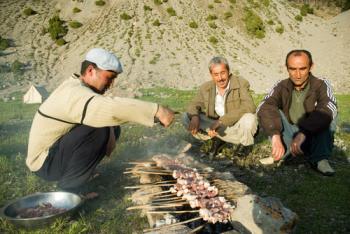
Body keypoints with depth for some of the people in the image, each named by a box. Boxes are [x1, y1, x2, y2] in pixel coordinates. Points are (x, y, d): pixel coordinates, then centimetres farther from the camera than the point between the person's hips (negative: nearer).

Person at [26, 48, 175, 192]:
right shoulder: (74, 93, -27)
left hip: (58, 151, 9)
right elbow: (111, 108, -44)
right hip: (45, 163, -9)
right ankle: (70, 184, -13)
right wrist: (156, 110, -44)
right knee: (98, 130, -29)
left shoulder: (80, 88, 3)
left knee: (113, 129, 2)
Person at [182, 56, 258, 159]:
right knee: (186, 117, -10)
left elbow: (250, 107, -31)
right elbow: (194, 105, 3)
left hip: (237, 128, -3)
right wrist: (195, 117, -23)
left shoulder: (241, 84, -17)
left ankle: (246, 143, -1)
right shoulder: (206, 87, -5)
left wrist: (221, 120, -37)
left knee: (248, 118, -37)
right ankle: (217, 139, 5)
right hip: (218, 127, 3)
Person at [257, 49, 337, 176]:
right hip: (288, 139, 1)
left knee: (327, 116, -26)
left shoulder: (321, 85, -13)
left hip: (314, 138, -1)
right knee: (272, 113, -20)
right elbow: (264, 108, -28)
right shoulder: (281, 87, -8)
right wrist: (275, 136, -44)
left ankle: (320, 159, -20)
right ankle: (283, 153, -25)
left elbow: (328, 110, -34)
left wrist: (303, 133, -48)